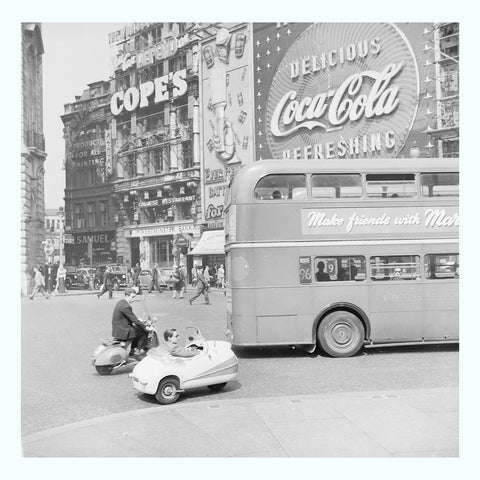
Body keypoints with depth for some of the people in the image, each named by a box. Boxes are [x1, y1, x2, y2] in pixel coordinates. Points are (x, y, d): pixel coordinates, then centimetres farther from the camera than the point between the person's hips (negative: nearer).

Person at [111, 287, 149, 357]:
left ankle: (134, 347, 35)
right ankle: (139, 350, 12)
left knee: (137, 328, 29)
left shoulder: (121, 302, 6)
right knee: (144, 331, 0)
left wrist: (138, 319, 17)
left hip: (118, 328, 10)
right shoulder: (126, 306, -25)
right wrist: (145, 328, -11)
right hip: (122, 332, -10)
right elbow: (134, 320, -20)